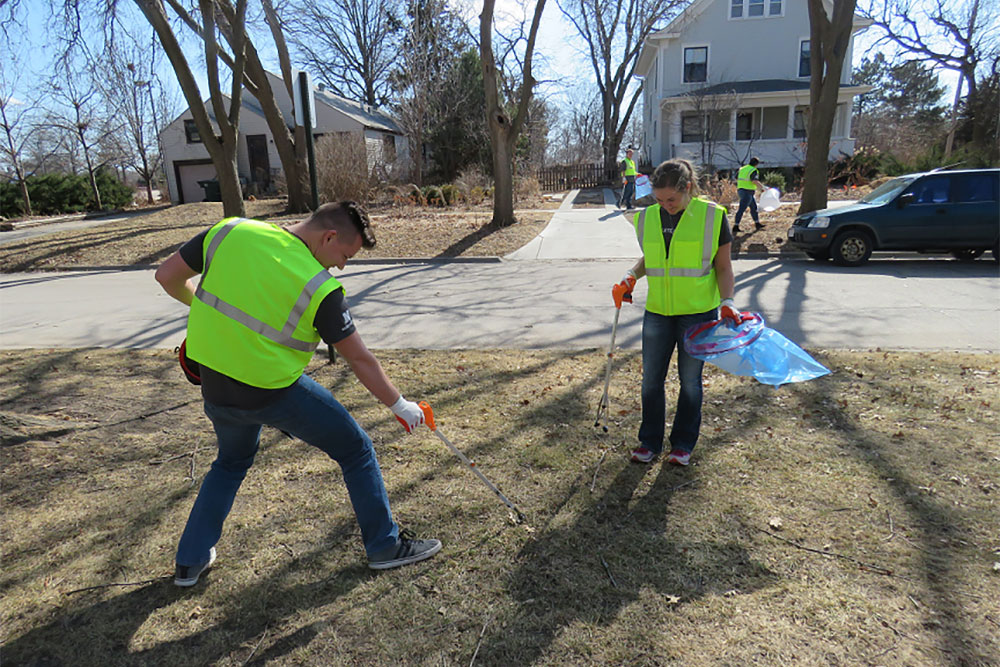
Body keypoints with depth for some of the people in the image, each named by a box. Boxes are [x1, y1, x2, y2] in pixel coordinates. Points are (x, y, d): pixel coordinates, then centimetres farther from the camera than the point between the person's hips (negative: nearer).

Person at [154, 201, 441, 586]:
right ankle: (385, 546, 21)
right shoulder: (321, 288, -17)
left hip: (214, 390, 6)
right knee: (356, 449, 12)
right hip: (275, 392, -6)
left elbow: (167, 276, 4)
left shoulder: (229, 231, -4)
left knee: (232, 461, 33)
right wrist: (399, 405, 2)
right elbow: (359, 359, -11)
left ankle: (191, 561, 40)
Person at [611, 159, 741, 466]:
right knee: (651, 379, 7)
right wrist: (631, 276, -2)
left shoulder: (711, 215, -6)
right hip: (657, 312, 3)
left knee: (690, 380, 9)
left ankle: (683, 443, 26)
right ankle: (650, 441, 24)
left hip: (698, 313, -3)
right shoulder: (648, 217, 4)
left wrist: (727, 301, -15)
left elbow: (723, 268, -2)